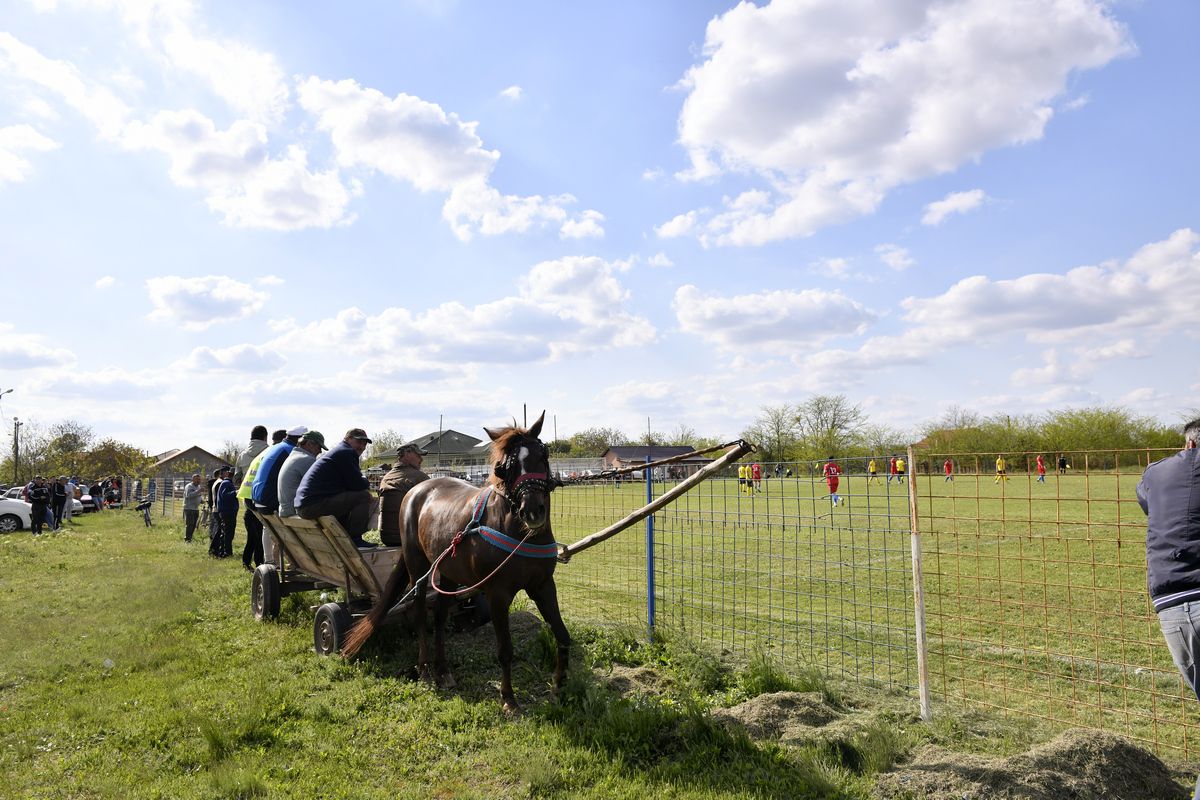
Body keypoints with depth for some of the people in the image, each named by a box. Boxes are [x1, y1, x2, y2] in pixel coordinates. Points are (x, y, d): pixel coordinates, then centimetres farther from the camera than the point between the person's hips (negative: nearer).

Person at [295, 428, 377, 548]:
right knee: (364, 496, -13)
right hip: (315, 505, -11)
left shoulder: (335, 451, 27)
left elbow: (348, 484, 27)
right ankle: (355, 539, -8)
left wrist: (362, 482, 10)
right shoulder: (347, 453, -7)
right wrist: (366, 482, 10)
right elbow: (357, 485, -11)